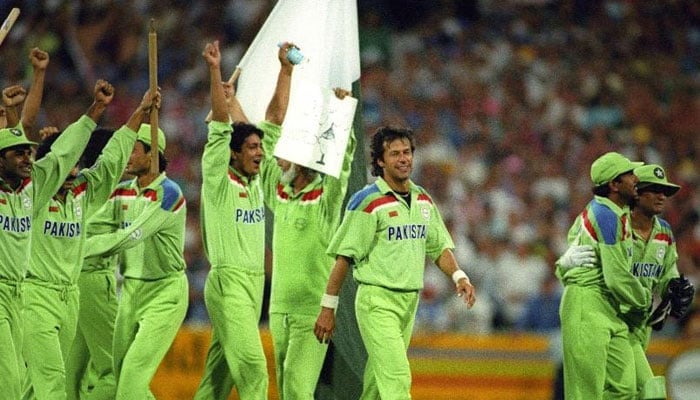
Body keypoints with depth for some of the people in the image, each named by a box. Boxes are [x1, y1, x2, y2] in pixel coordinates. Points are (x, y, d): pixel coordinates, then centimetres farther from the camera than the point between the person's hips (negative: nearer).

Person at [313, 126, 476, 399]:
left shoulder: (423, 200, 11)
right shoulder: (368, 202, -10)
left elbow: (439, 247, 17)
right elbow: (344, 257, -8)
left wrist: (458, 276, -3)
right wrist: (328, 308, -8)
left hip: (409, 303, 7)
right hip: (377, 302, -7)